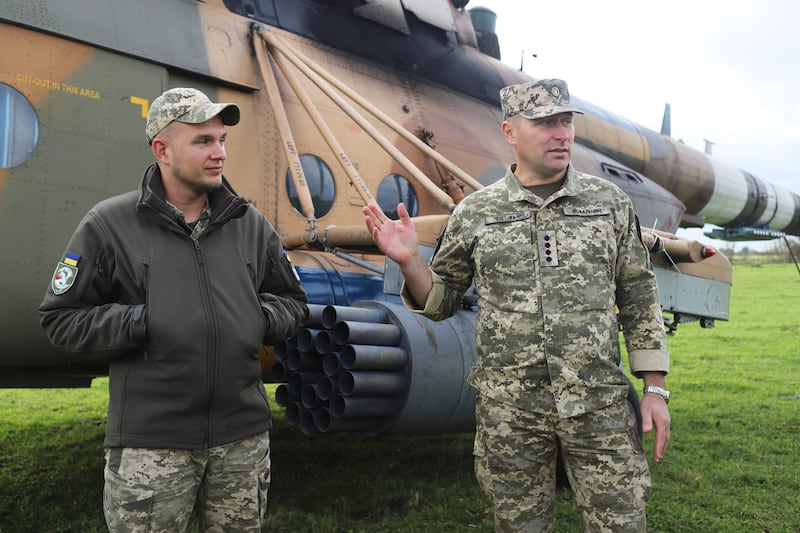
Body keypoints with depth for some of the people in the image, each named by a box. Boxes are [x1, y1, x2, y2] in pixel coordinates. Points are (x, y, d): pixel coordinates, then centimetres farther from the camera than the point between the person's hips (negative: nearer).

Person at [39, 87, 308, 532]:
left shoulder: (251, 224, 9)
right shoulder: (109, 224, -2)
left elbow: (293, 302, 17)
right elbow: (62, 316, -1)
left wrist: (263, 317, -4)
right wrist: (140, 322, -15)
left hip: (244, 436, 4)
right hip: (150, 442, -3)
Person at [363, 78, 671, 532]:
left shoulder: (609, 202, 4)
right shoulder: (474, 213, 2)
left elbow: (639, 300, 7)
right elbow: (441, 302, 8)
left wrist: (655, 389, 3)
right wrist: (409, 261, -11)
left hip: (600, 407, 0)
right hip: (509, 413, 0)